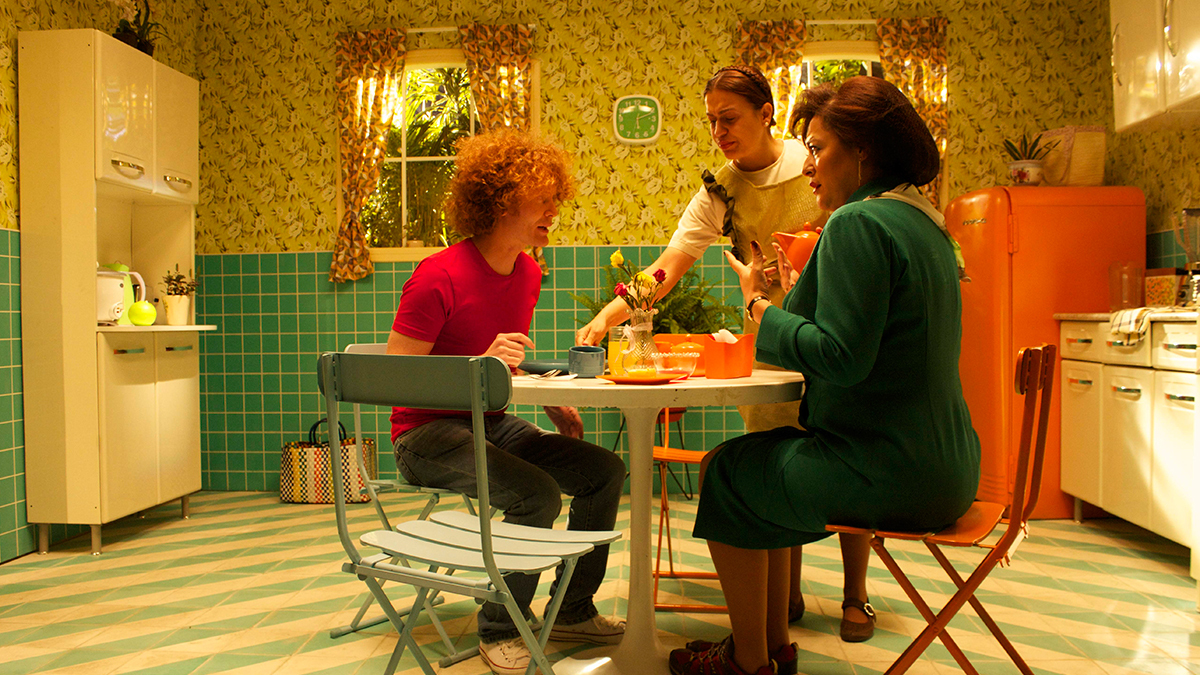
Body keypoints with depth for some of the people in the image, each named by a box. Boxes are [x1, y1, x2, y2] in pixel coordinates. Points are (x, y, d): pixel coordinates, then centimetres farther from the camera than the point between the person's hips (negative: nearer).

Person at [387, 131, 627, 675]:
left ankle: (571, 611, 12)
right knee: (537, 493, -29)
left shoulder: (529, 272, 5)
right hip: (427, 434, -8)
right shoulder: (439, 277, -20)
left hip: (490, 425, 8)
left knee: (605, 470, -3)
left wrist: (552, 404, 2)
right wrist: (482, 364, -31)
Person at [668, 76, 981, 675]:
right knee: (759, 458, 21)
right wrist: (803, 298, 16)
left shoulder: (857, 223, -18)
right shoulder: (923, 222, 14)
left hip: (892, 473, -10)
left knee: (724, 472, 6)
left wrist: (759, 304, -12)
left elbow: (841, 358, -25)